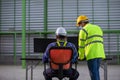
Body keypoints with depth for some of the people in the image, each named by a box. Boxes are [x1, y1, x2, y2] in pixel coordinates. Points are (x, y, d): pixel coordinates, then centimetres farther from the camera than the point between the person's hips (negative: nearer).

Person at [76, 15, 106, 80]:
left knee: (93, 72, -3)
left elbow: (81, 45, 0)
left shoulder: (84, 30, -1)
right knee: (96, 71, 17)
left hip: (91, 54, -7)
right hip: (100, 54, 7)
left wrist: (81, 57, 11)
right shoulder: (98, 28, 22)